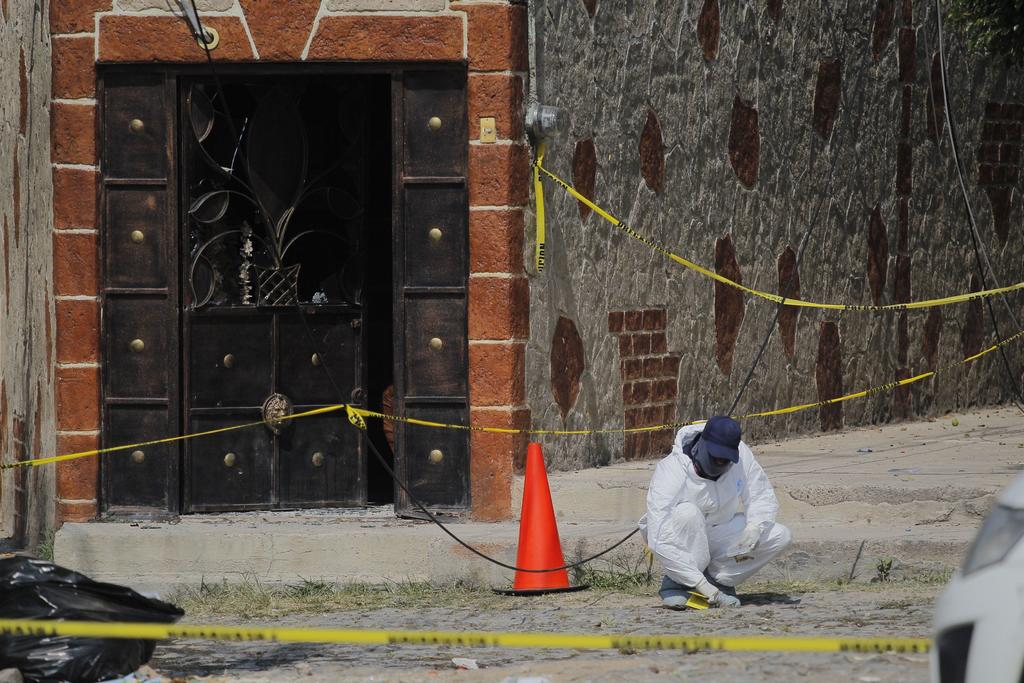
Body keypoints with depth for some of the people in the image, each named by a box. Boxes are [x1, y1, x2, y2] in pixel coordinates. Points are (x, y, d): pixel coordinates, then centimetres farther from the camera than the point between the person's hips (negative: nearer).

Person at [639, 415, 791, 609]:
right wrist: (699, 582, -40)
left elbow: (762, 497, -3)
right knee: (687, 512, -37)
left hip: (717, 534, 5)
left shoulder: (742, 456, -16)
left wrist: (754, 527, -28)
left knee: (780, 536, -14)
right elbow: (660, 541, -36)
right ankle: (676, 584, -19)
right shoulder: (671, 470, -30)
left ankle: (718, 579, -4)